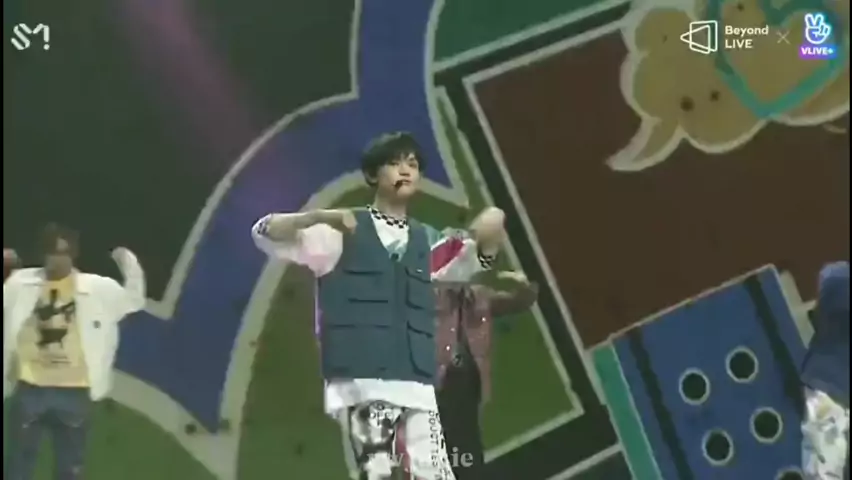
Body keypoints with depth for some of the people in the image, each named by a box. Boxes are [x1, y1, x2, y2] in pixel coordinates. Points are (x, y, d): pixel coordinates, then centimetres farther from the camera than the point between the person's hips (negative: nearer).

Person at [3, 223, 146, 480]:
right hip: (30, 389, 0)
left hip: (74, 392, 0)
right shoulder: (20, 283, 0)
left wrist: (129, 263, -8)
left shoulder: (97, 288, -1)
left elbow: (133, 300, 5)